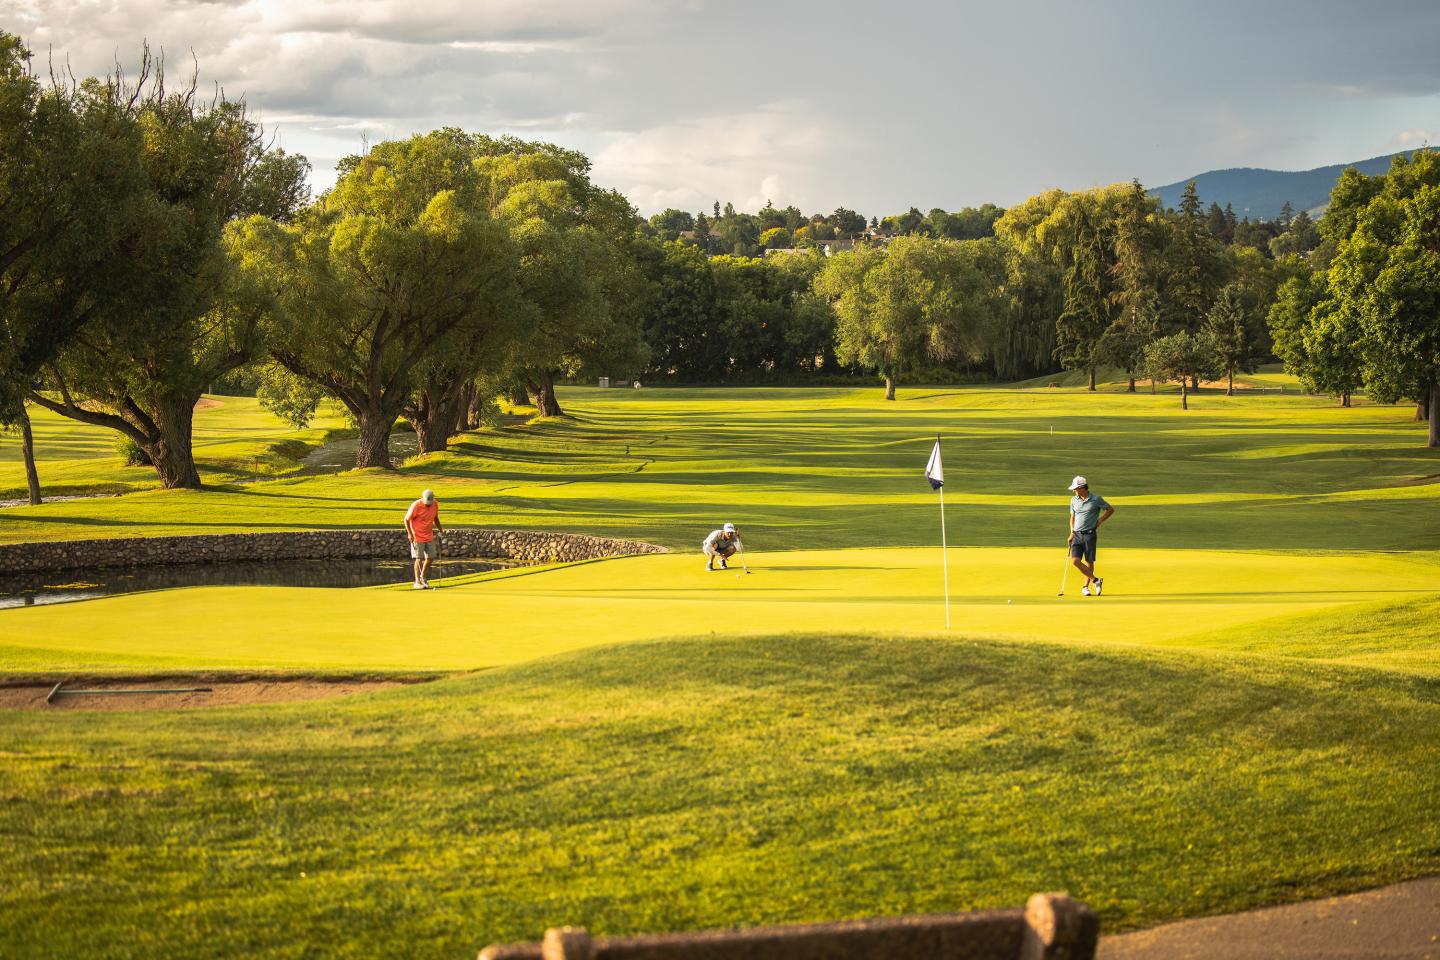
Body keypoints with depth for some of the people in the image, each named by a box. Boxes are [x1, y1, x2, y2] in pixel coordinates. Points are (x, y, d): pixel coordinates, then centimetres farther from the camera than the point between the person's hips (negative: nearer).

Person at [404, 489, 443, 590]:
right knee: (419, 558, -6)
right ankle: (417, 582, 1)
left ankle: (423, 577, 27)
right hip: (417, 536, -6)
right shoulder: (416, 506, -18)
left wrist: (440, 529, 8)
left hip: (429, 536, 6)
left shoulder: (435, 505, -1)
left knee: (431, 557, 7)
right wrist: (410, 533, -16)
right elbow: (406, 519, -10)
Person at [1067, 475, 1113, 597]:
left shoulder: (1096, 499, -6)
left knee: (1089, 562, 1)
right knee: (1075, 561, -11)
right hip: (1077, 535, 4)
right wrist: (1071, 534, 9)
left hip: (1090, 534, -4)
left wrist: (1099, 521, -2)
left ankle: (1085, 587, 15)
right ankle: (1095, 580, -1)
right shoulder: (1074, 500, 8)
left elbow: (1110, 509, 6)